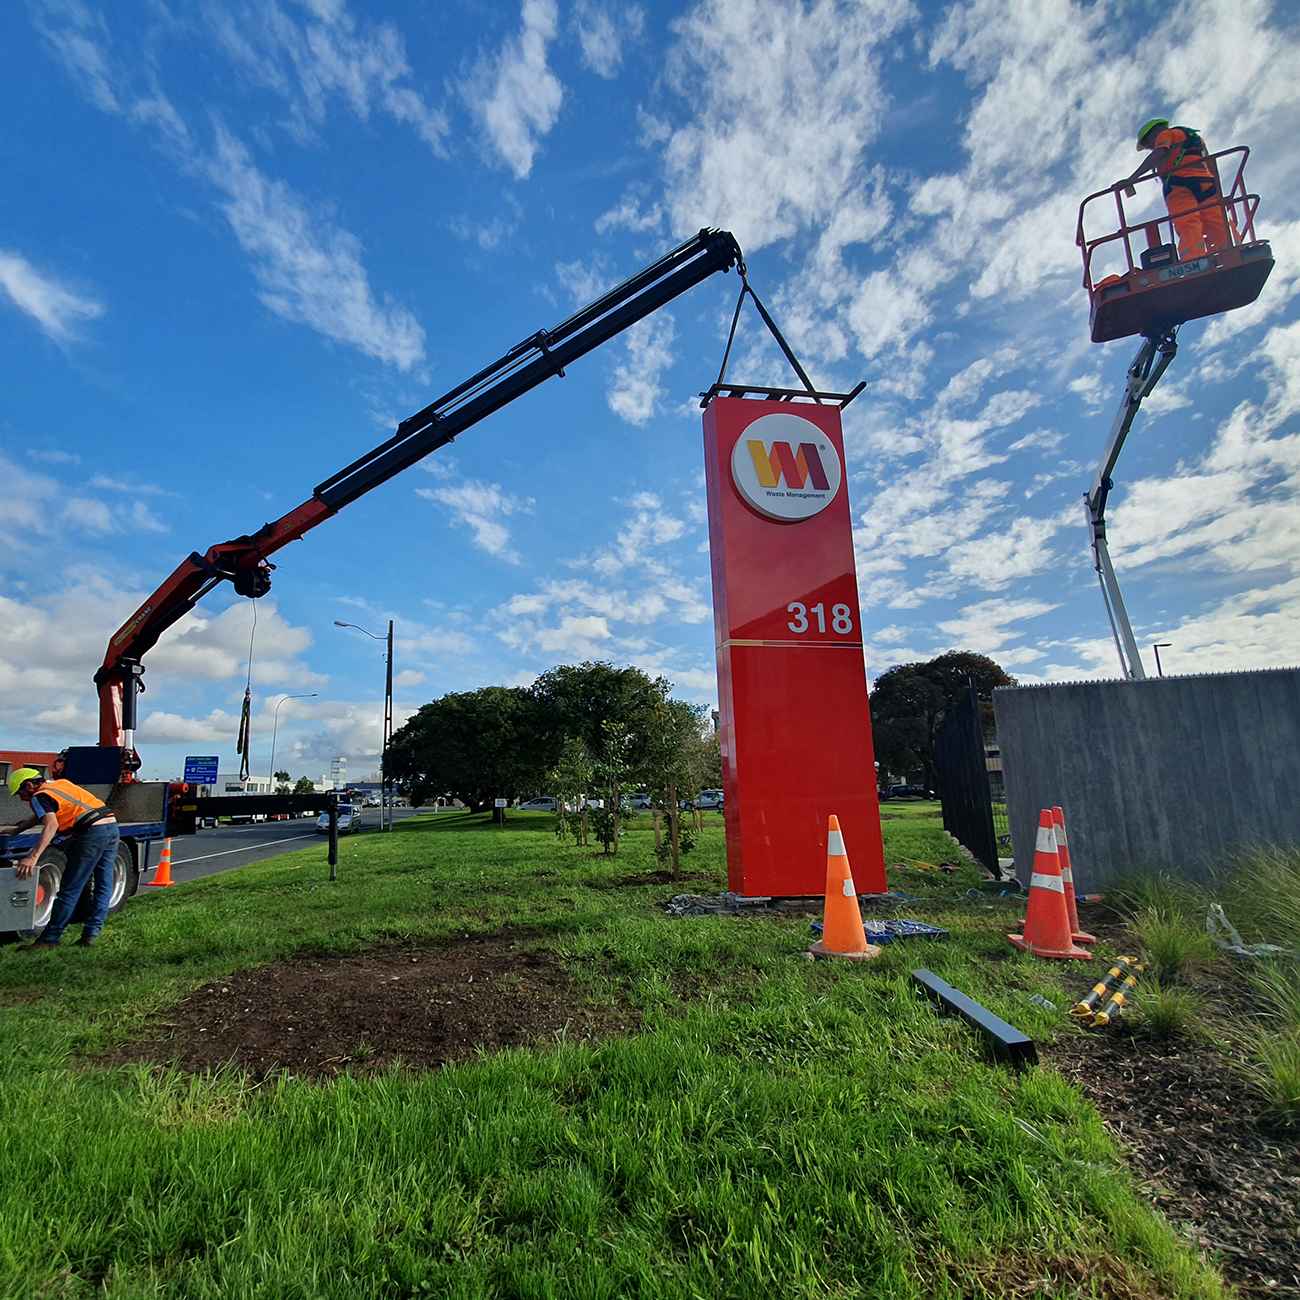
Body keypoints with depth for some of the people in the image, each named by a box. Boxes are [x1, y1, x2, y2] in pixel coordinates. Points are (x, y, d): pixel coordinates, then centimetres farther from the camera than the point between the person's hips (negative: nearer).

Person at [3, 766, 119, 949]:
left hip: (92, 832, -9)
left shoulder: (40, 797, 0)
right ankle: (90, 934, 16)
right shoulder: (60, 783, 25)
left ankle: (49, 940, 7)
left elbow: (51, 825, -18)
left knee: (69, 890, 0)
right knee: (103, 887, 11)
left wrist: (33, 857, -23)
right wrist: (17, 829, 43)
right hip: (112, 825, 9)